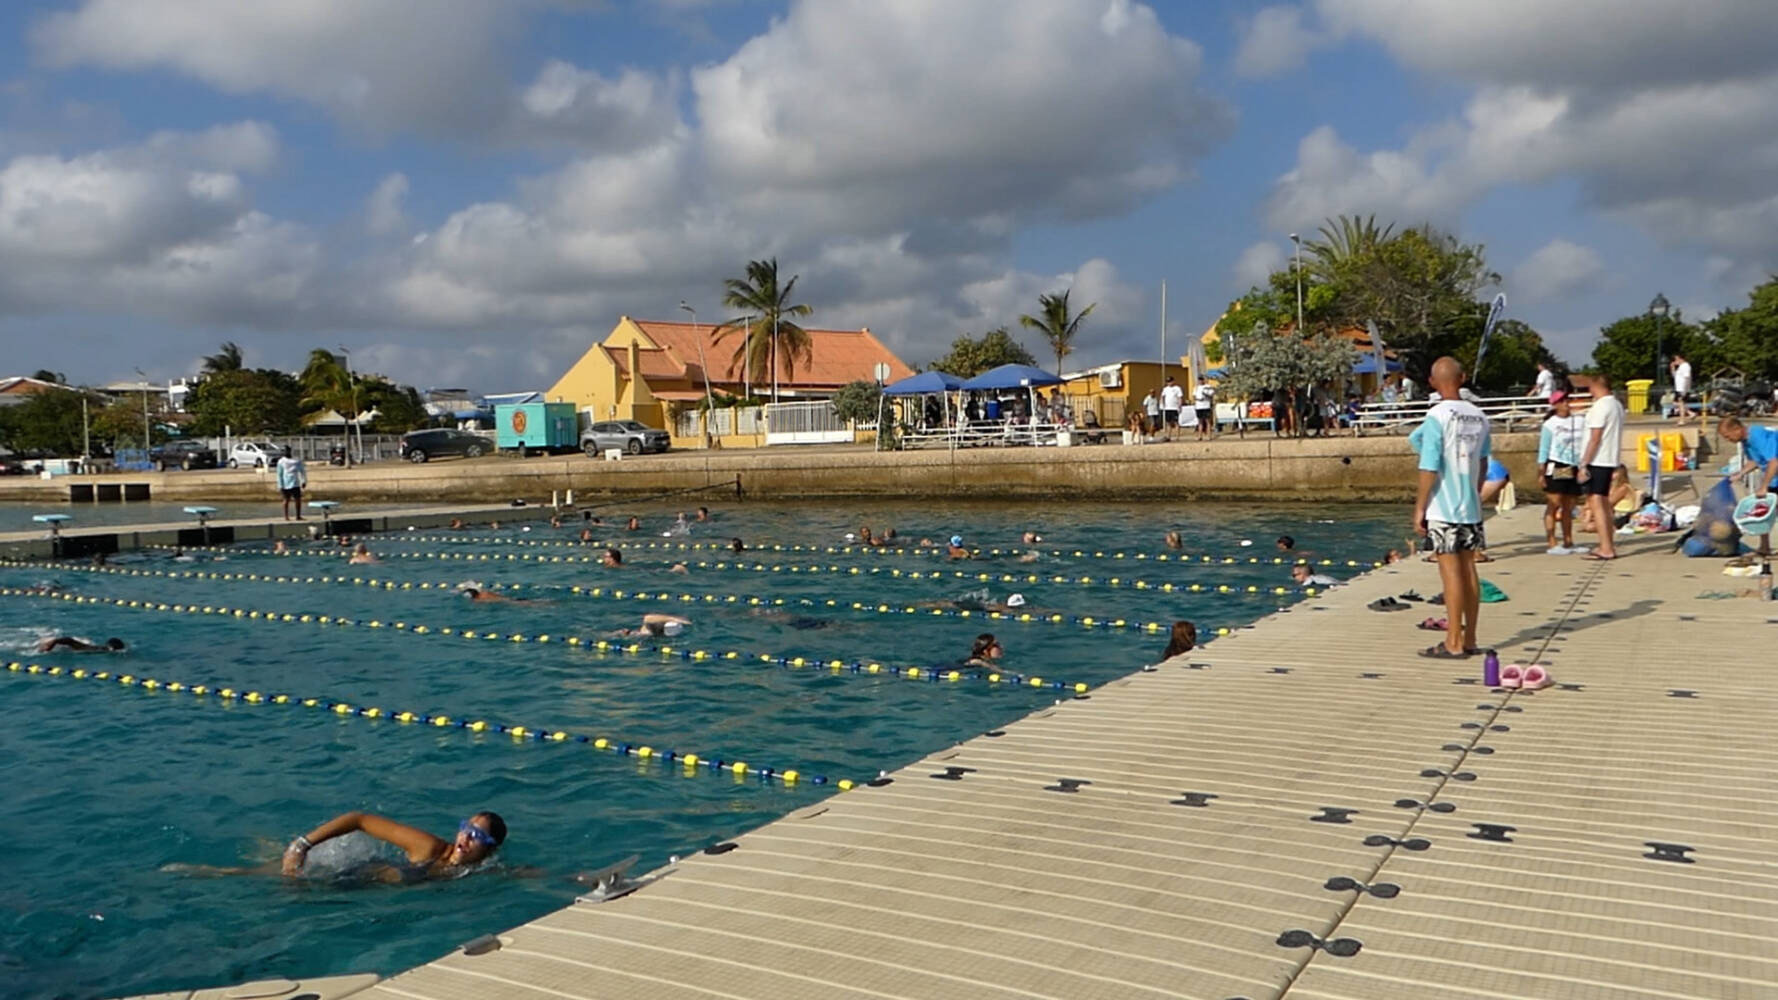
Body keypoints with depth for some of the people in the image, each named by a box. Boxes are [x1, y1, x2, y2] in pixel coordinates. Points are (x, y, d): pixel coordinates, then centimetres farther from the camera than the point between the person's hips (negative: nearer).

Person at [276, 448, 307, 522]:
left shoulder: (297, 460, 8)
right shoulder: (281, 462, 1)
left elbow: (302, 470, 13)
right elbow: (279, 474, 0)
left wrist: (304, 481, 7)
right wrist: (280, 486, -5)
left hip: (295, 484, 3)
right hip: (286, 484, -3)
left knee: (298, 499, 1)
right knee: (287, 499, 2)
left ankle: (298, 516, 9)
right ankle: (286, 516, 9)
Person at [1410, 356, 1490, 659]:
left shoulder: (1437, 416, -13)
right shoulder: (1478, 416, 7)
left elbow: (1429, 469, -15)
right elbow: (1482, 462, 15)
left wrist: (1419, 508, -8)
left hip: (1443, 508, -6)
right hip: (1471, 507, 6)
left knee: (1450, 570, -3)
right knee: (1468, 568, 11)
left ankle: (1453, 643, 1)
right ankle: (1469, 639, 18)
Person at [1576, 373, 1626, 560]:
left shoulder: (1600, 407, -14)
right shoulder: (1617, 405, 13)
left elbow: (1595, 439, -18)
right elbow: (1614, 435, 18)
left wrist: (1584, 465, -17)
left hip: (1596, 461, -9)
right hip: (1611, 461, 9)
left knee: (1596, 504, -9)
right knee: (1603, 504, 17)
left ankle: (1606, 549, -13)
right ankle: (1609, 545, 22)